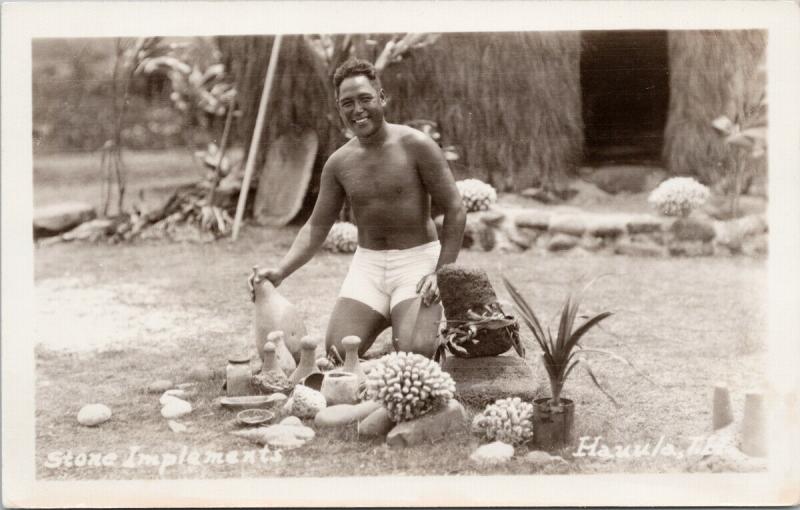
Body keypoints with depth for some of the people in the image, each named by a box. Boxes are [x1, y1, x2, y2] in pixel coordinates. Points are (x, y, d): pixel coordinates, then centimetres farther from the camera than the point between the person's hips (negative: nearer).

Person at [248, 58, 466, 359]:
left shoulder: (416, 146, -10)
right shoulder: (338, 163, 3)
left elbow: (454, 211, -7)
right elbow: (316, 227, 8)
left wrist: (442, 272, -15)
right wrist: (280, 272, -7)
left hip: (417, 260, -4)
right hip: (367, 264, 4)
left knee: (415, 354, -22)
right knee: (338, 352, -12)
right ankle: (386, 319, 18)